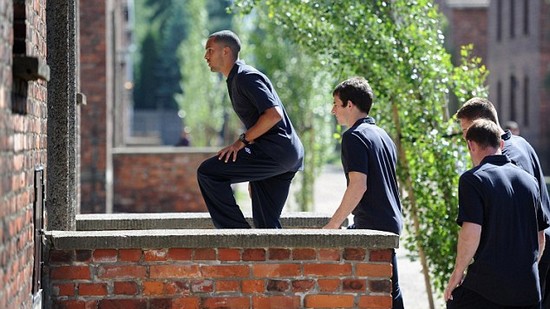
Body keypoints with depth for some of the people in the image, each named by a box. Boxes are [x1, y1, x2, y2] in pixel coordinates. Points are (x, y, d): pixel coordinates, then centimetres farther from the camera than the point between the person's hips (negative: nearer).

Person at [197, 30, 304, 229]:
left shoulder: (246, 77, -9)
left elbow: (274, 114, -23)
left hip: (275, 151, -10)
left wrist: (243, 140, -15)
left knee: (208, 172, -14)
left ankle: (236, 230, -13)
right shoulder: (236, 80, 22)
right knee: (266, 225, 9)